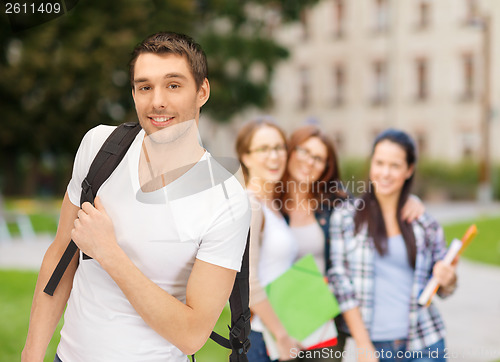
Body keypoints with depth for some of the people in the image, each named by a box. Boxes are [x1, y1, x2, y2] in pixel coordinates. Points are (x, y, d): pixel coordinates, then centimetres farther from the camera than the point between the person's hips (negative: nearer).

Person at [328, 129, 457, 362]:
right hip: (373, 343, -1)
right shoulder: (344, 218, 0)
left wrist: (448, 279, -10)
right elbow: (341, 282, -3)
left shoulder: (426, 225, 5)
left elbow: (442, 289, 13)